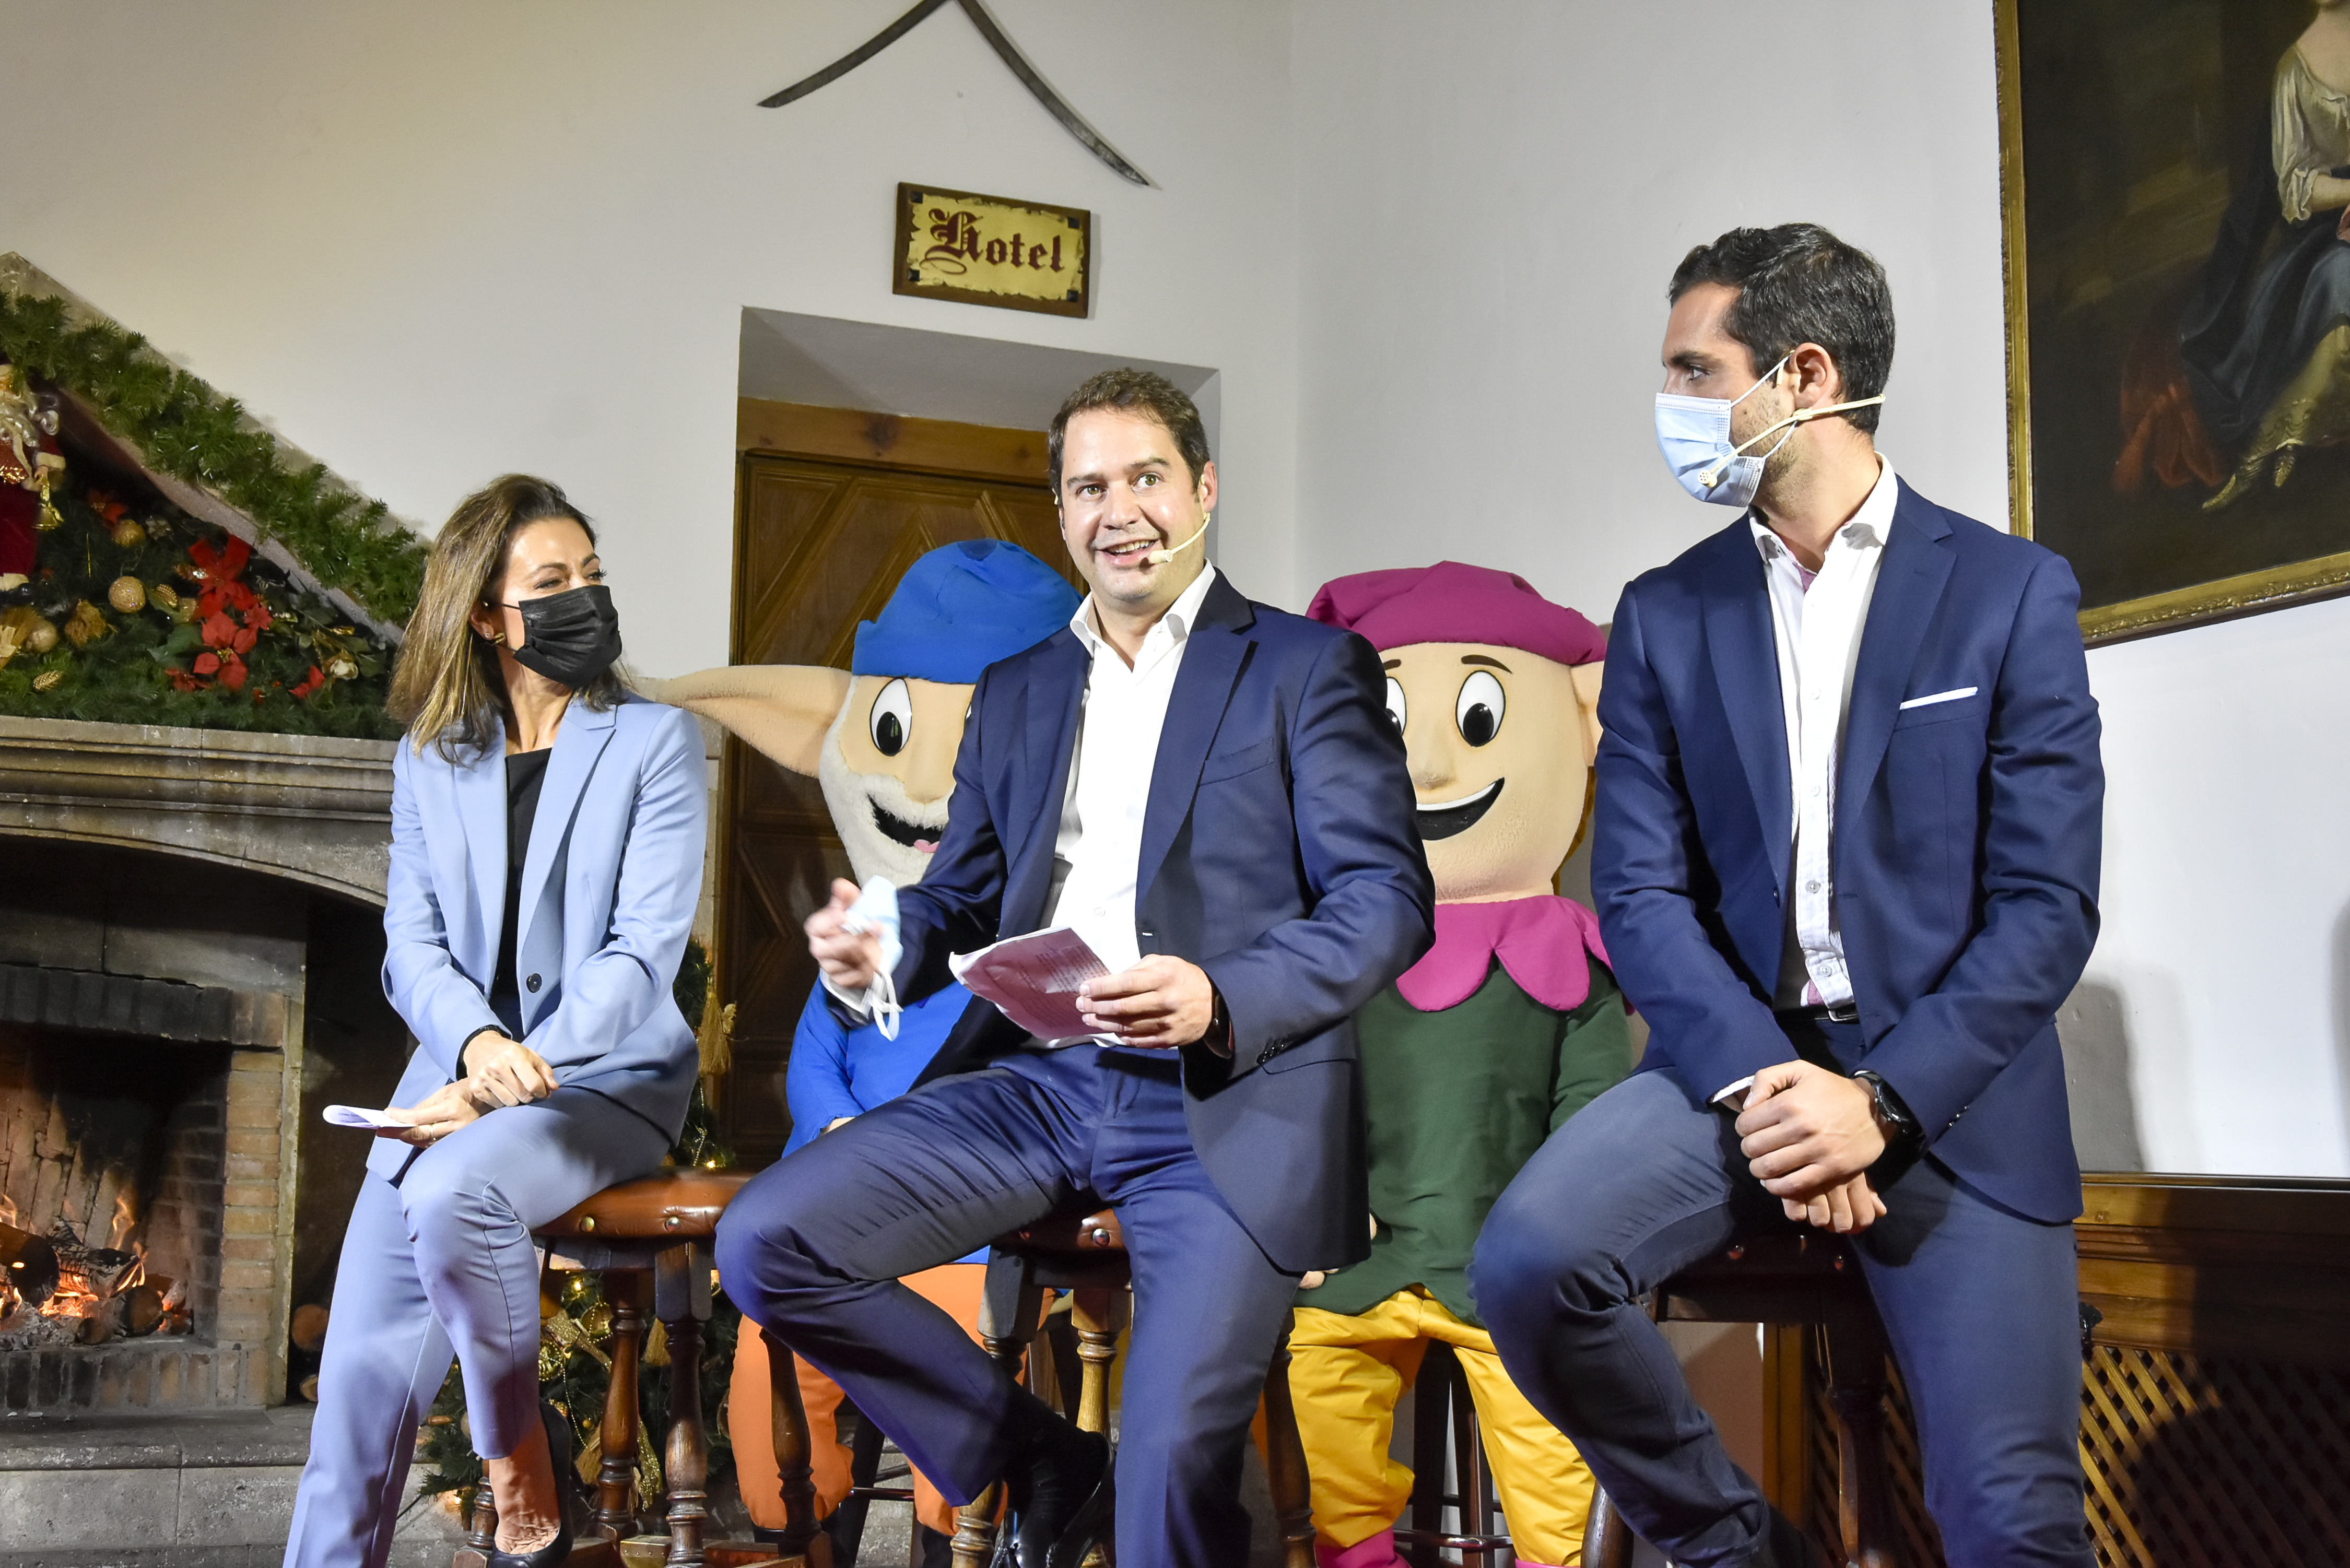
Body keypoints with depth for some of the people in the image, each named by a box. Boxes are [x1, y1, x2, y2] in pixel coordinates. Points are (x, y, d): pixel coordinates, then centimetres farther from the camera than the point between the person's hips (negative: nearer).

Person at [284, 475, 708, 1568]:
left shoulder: (654, 743, 0)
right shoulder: (429, 761, 12)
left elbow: (642, 952, -9)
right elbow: (412, 944, 5)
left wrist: (517, 1080, -20)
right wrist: (476, 1044, -18)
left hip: (609, 1078, -4)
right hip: (462, 1071, 4)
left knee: (453, 1191, -33)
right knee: (366, 1362, -14)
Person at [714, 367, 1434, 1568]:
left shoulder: (1310, 668, 5)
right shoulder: (1014, 693, 21)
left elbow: (1388, 901, -4)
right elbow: (959, 895, 20)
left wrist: (1220, 1001, -22)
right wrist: (880, 948, -5)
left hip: (1227, 1099, -5)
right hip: (1035, 1080, 5)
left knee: (1176, 1456, -23)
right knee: (762, 1242, -11)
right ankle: (1039, 1467, 7)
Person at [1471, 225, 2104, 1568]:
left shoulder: (2012, 592, 0)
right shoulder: (1665, 616, 8)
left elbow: (2049, 904, -5)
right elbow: (1640, 889, 1)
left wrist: (1882, 1101, -17)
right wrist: (1757, 1079, -15)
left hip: (1950, 1086, -2)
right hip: (1739, 1054, 2)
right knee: (1526, 1265, -24)